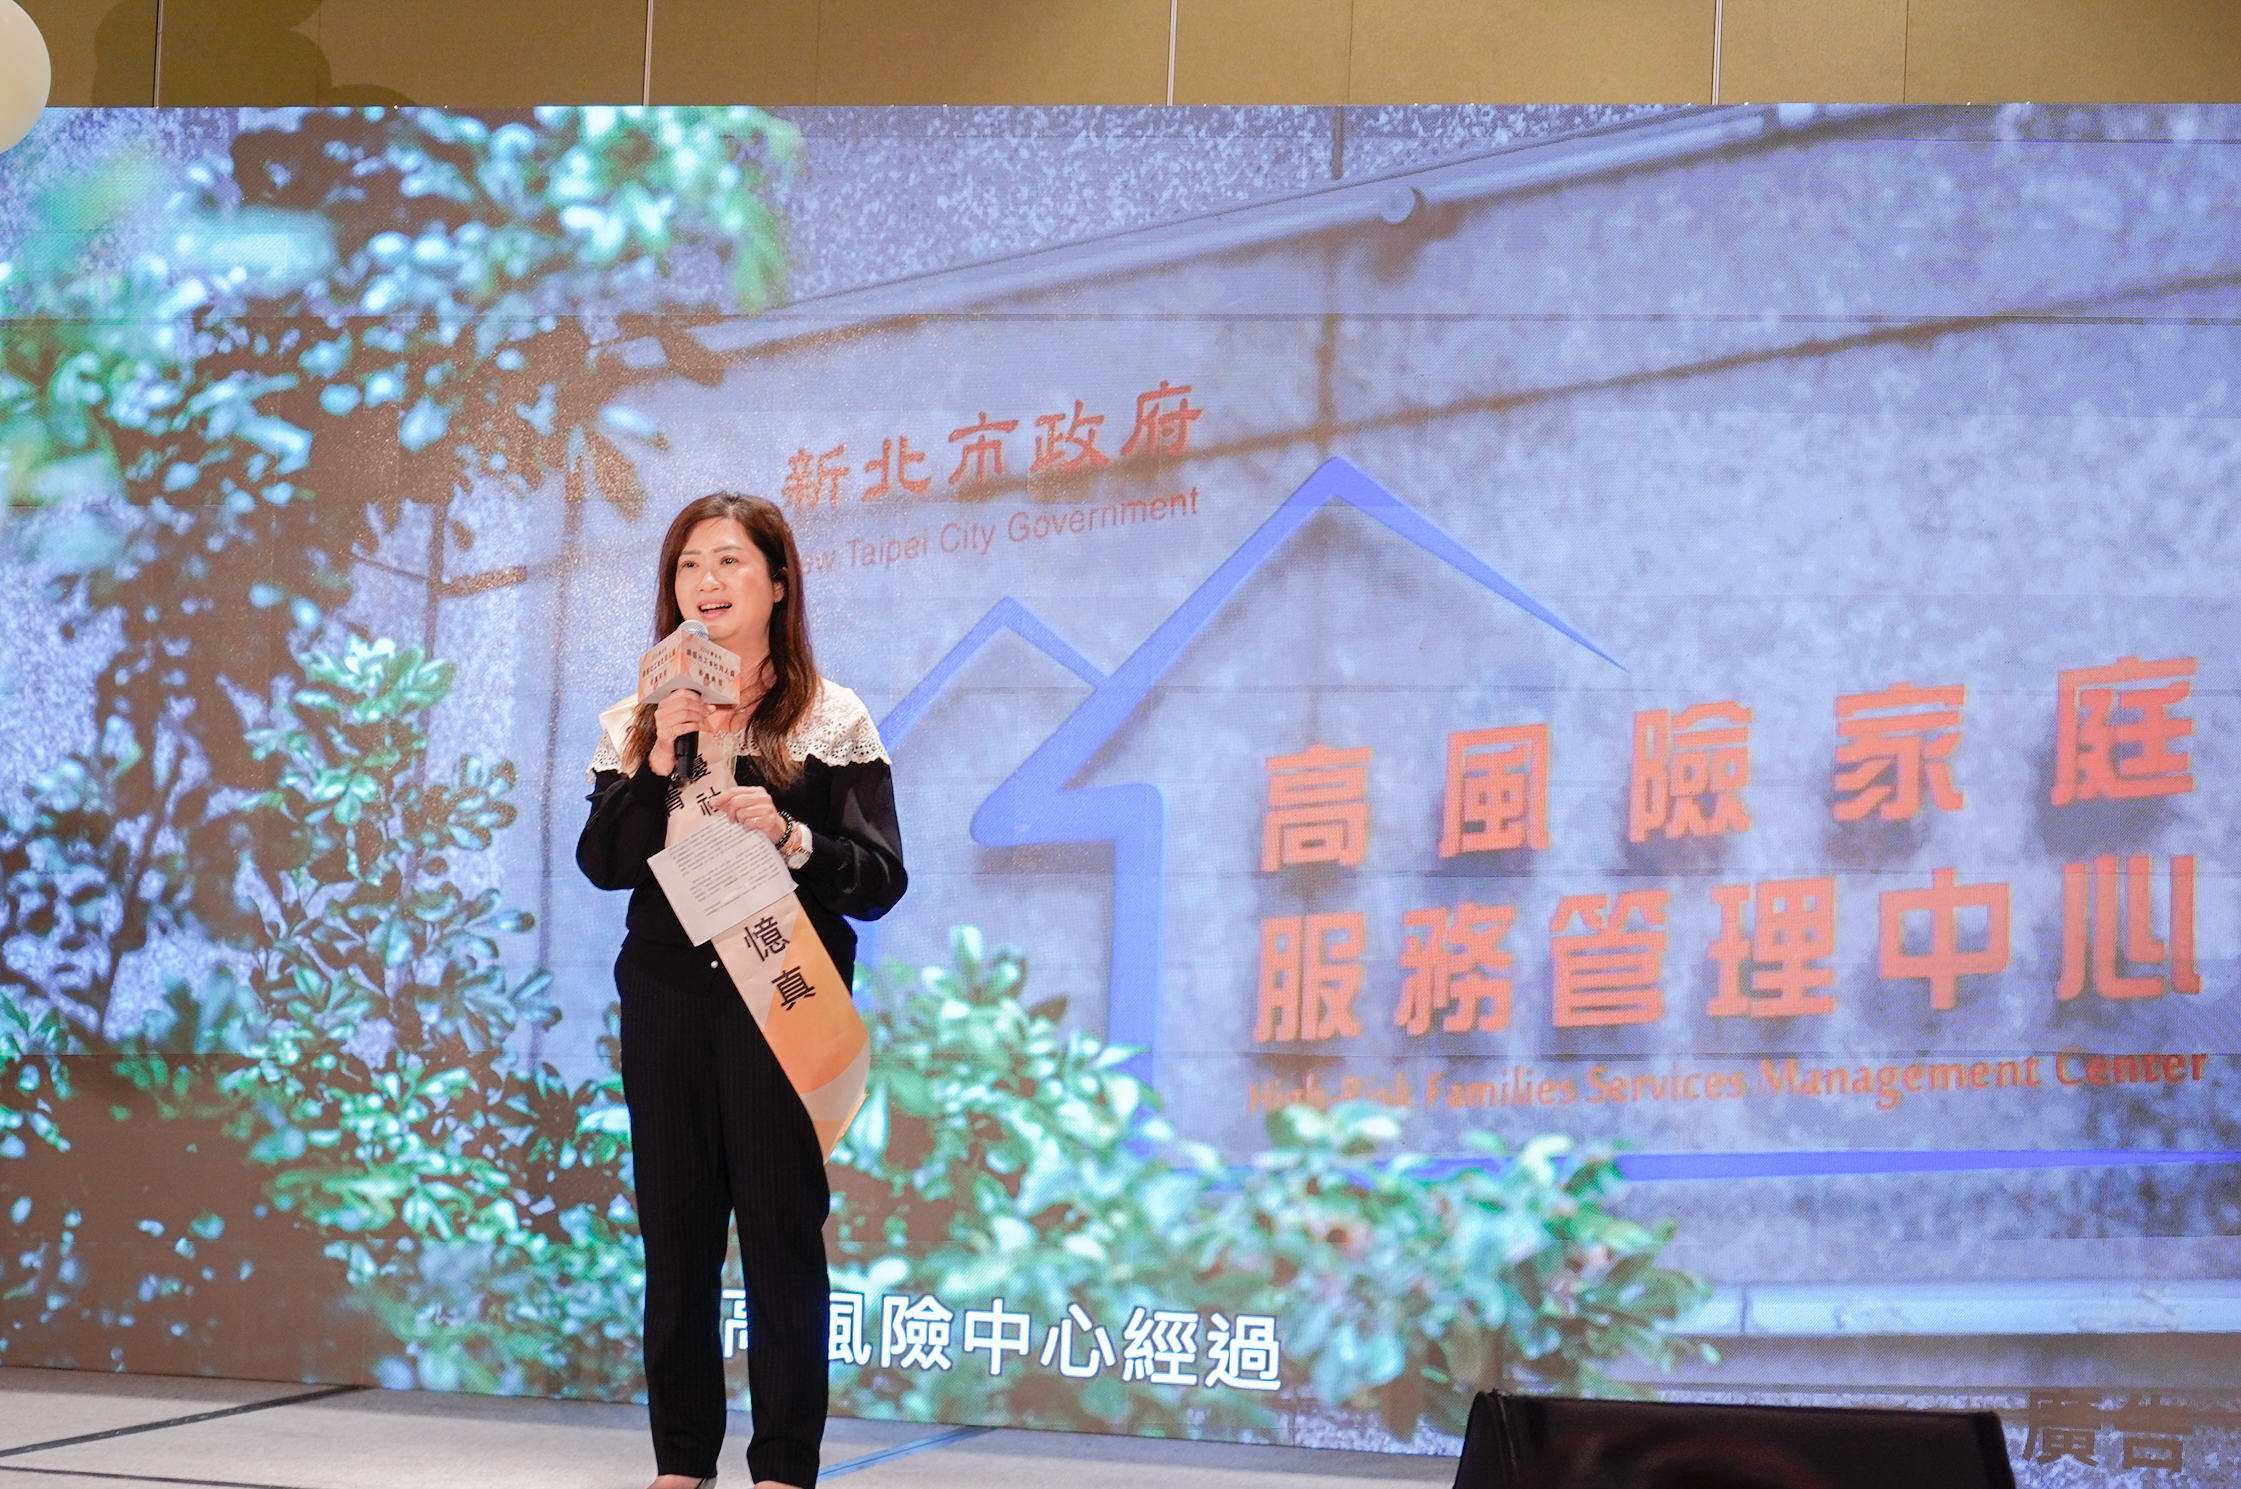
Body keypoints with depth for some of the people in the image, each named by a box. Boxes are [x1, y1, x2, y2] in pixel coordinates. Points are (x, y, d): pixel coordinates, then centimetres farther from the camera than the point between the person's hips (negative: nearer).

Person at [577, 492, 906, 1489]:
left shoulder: (830, 720, -1)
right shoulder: (639, 722, 9)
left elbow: (881, 880, -5)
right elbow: (603, 864, -1)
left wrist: (789, 837, -21)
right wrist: (660, 763, -12)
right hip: (666, 1002, 3)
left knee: (782, 1233, -2)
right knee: (674, 1230, 7)